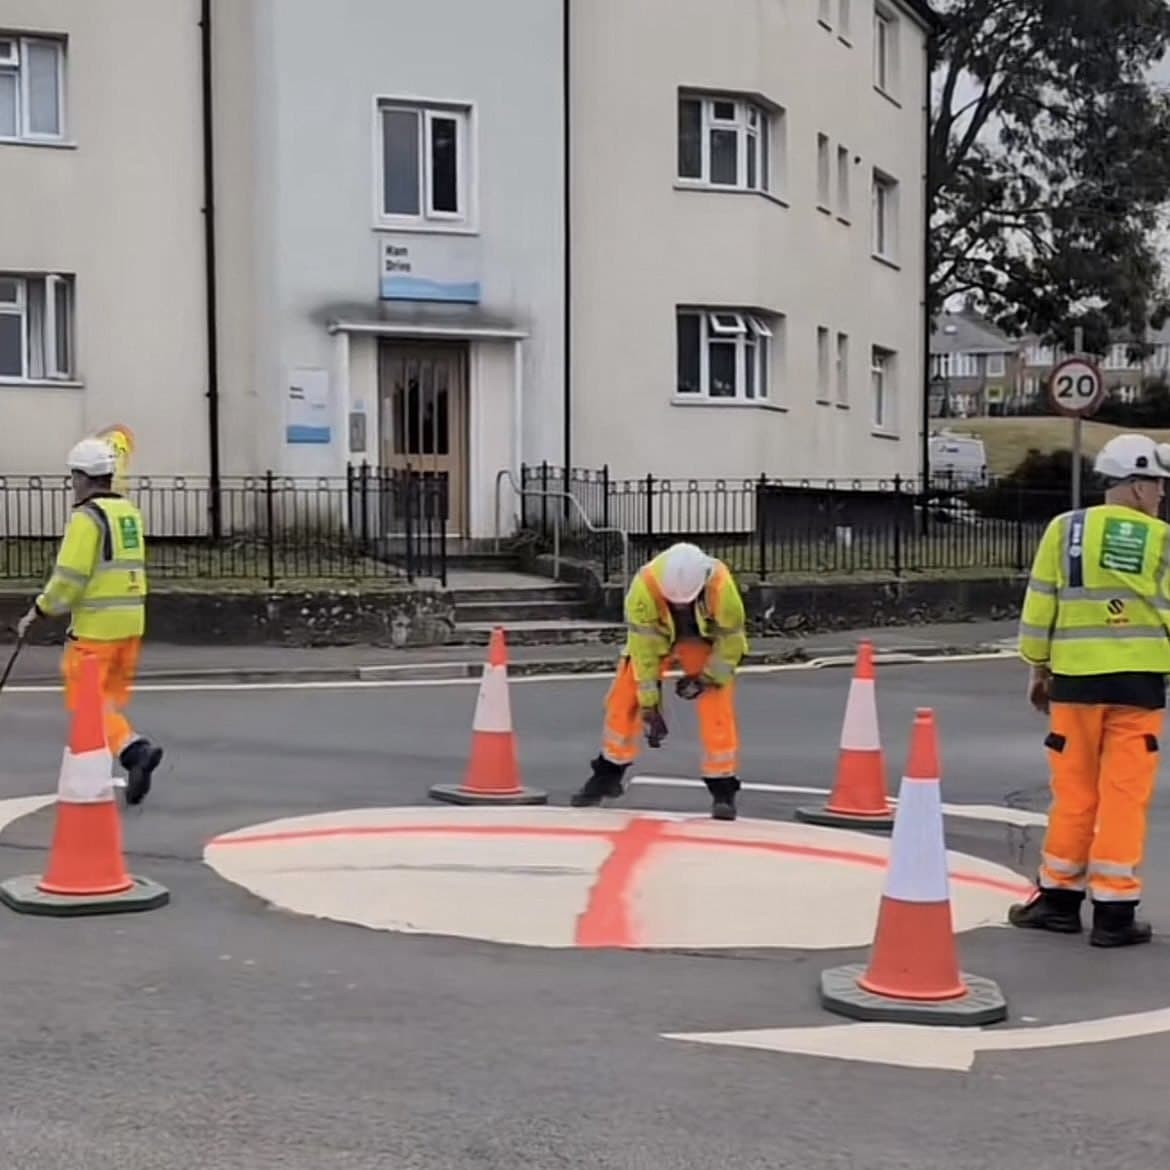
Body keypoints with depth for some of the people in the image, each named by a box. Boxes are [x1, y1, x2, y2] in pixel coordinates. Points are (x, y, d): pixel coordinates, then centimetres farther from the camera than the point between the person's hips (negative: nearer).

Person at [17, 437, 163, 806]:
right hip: (130, 622, 8)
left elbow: (70, 576, -17)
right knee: (110, 698, 15)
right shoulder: (130, 512, 12)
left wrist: (38, 612, -4)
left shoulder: (87, 517, -12)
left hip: (97, 625, -8)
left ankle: (132, 749, -19)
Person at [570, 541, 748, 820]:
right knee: (623, 700, -4)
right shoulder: (645, 586, -37)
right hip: (655, 637, 1)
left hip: (706, 639, -1)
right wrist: (649, 705, -25)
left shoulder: (721, 585, -37)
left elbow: (731, 641, -19)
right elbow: (644, 649, -29)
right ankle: (608, 774, 16)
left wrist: (705, 679, -15)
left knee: (716, 709, -15)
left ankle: (723, 790, -3)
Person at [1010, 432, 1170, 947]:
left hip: (1074, 678, 2)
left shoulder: (1064, 529, 3)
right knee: (1123, 798, 2)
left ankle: (1059, 899, 18)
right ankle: (1114, 913, 6)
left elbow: (1039, 605, 3)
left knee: (1074, 793, 11)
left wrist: (1037, 668, 13)